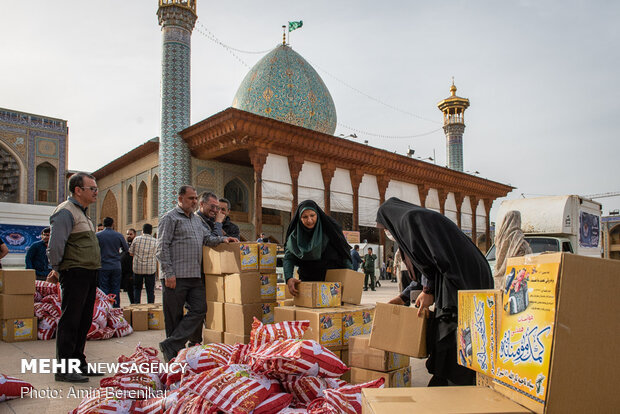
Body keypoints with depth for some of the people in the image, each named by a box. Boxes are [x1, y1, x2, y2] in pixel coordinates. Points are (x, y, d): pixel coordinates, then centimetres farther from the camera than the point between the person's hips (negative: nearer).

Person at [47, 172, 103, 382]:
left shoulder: (82, 213, 20)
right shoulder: (66, 211, -12)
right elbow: (55, 245, -19)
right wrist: (57, 269, -9)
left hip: (88, 274, 10)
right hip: (74, 273, -10)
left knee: (83, 321, 14)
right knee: (70, 321, -3)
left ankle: (79, 363, 24)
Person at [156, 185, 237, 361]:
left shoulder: (196, 219, 21)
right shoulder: (170, 218, -3)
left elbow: (207, 238, 25)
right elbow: (162, 248, -9)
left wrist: (222, 239, 5)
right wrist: (169, 273, -15)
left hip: (194, 276, 7)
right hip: (176, 276, -7)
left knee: (199, 309, 0)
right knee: (174, 316, 1)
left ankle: (171, 345, 3)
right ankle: (173, 353, 13)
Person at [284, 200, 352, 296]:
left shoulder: (330, 227, -12)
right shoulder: (295, 234, -5)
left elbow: (344, 251, -7)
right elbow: (288, 257, -12)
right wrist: (289, 278, -29)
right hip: (308, 279, 2)